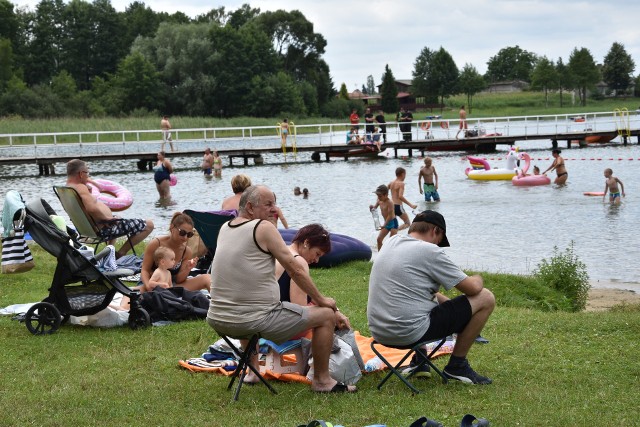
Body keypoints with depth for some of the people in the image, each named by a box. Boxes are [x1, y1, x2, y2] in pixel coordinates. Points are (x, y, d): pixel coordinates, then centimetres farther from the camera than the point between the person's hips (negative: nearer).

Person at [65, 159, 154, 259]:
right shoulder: (80, 188, -24)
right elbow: (92, 209, -40)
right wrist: (106, 218, -24)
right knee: (149, 225, -10)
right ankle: (120, 253, -2)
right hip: (103, 228, -11)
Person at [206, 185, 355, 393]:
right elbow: (295, 270, -7)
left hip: (217, 320, 8)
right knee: (327, 315, 2)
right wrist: (321, 300, 3)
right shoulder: (263, 227, -11)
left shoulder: (225, 228, 10)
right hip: (256, 320, -8)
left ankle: (252, 371, 48)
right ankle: (322, 380, 13)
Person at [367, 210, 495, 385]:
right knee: (485, 298, 0)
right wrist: (477, 279, 16)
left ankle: (418, 362, 28)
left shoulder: (391, 243, 12)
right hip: (411, 334, -9)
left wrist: (444, 300, 26)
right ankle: (457, 365, 12)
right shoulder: (430, 251, -11)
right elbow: (473, 288, -6)